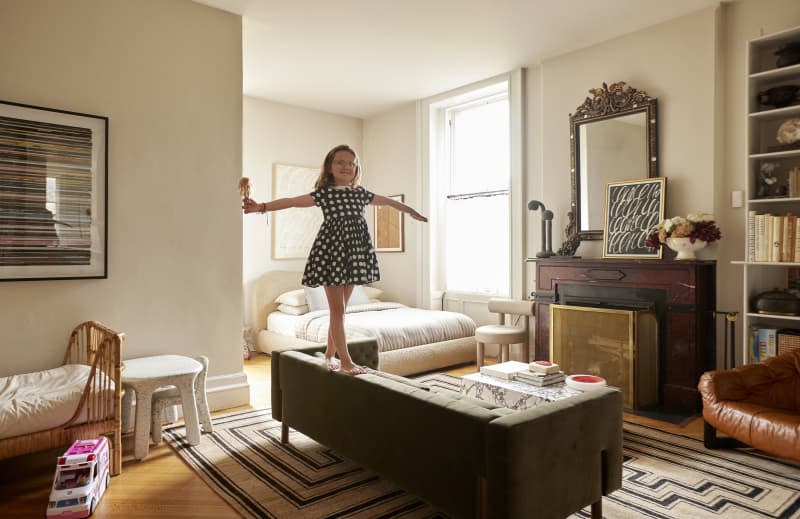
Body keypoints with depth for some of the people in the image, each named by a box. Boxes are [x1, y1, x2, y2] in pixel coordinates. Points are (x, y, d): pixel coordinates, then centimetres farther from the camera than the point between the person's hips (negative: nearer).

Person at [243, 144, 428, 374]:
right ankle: (345, 360, 5)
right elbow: (291, 201, -13)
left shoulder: (361, 193, 10)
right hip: (331, 251, -5)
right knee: (337, 309, -2)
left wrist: (412, 211, 34)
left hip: (354, 252, 5)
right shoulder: (323, 192, -3)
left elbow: (389, 201, 23)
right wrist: (262, 206, -26)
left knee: (339, 308, 12)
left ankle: (330, 355, 25)